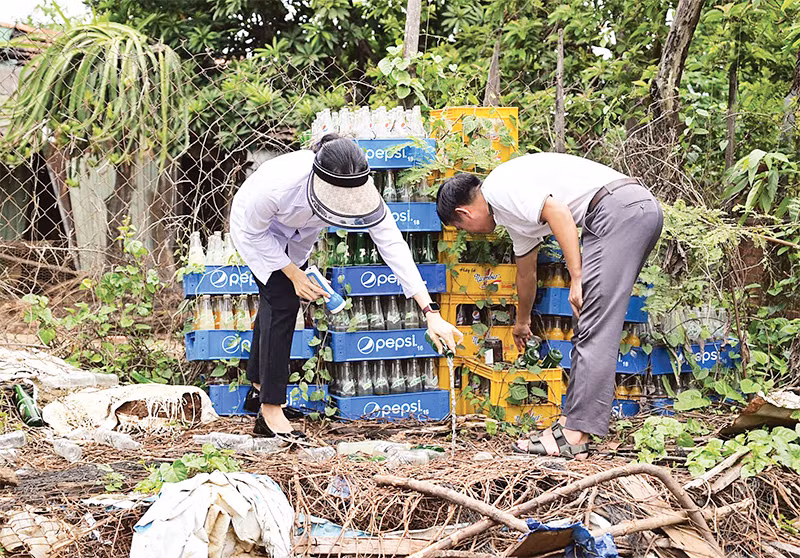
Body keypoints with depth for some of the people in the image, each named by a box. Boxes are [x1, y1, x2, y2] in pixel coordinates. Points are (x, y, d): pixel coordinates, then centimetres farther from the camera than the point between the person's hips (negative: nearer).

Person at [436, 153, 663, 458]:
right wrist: (522, 321, 59)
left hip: (622, 208, -10)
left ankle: (574, 438, -15)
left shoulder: (499, 187, -2)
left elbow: (558, 211, -17)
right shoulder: (512, 214, 27)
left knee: (595, 329, -13)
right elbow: (525, 273, 43)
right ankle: (572, 420, 10)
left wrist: (576, 279, -16)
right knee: (589, 326, 10)